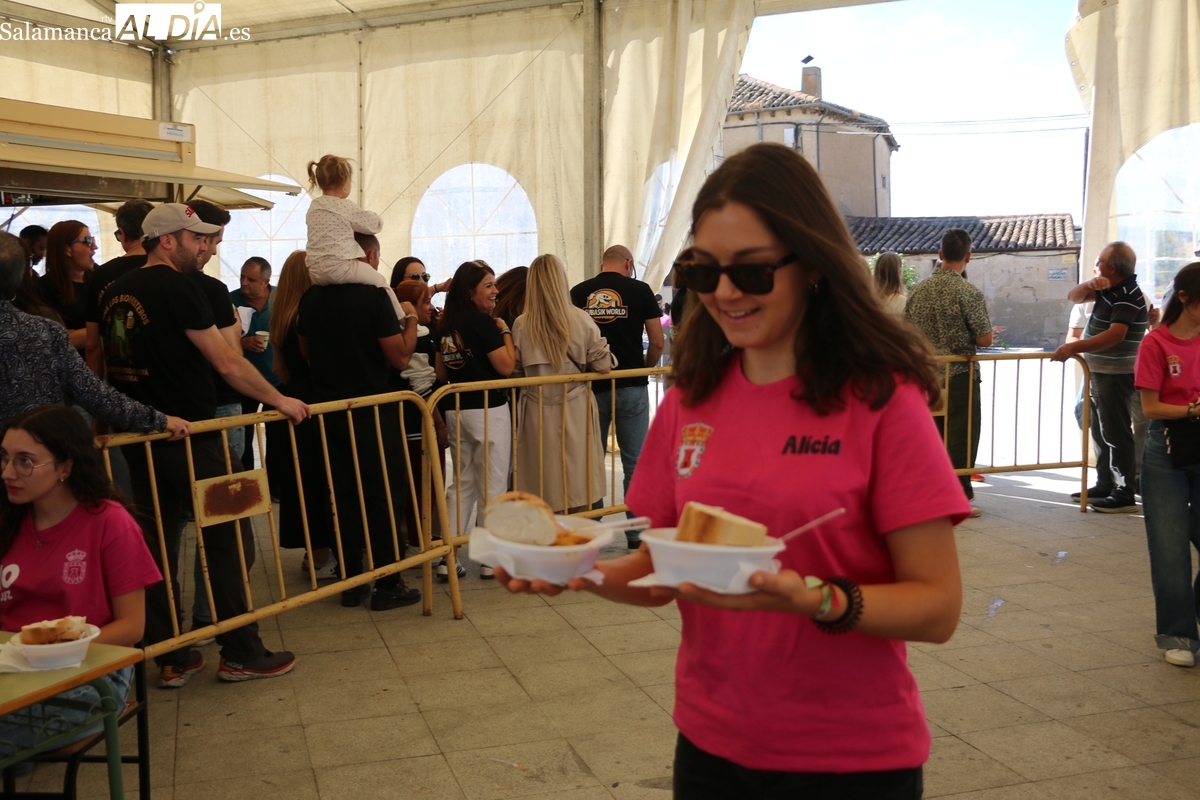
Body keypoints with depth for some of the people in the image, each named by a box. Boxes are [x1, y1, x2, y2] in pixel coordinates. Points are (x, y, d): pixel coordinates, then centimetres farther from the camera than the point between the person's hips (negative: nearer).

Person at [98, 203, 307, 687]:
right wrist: (279, 400, -6)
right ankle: (241, 654, 8)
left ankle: (171, 658, 17)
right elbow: (227, 363, -15)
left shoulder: (114, 293, 11)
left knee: (157, 547, 10)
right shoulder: (177, 287, -13)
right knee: (228, 542, 2)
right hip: (189, 437, -8)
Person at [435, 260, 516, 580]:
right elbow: (506, 366, -15)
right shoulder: (483, 322, -14)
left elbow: (440, 372, 14)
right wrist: (505, 332, -3)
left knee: (460, 483, 14)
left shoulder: (446, 325, 8)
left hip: (455, 411, 7)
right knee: (492, 485, 3)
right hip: (488, 410, -7)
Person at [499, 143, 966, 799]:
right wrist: (580, 570, -13)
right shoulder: (690, 401, 0)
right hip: (710, 746, 4)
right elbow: (661, 572, 6)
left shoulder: (879, 399, -13)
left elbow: (937, 607, -14)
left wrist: (814, 599, -30)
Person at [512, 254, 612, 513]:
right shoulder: (580, 319, -7)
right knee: (578, 494, 8)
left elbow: (515, 371, 2)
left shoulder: (522, 324, -6)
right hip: (575, 411, 0)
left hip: (537, 413, 1)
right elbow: (603, 366, -5)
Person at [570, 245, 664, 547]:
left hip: (592, 387, 2)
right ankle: (636, 532, 8)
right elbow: (657, 342, -2)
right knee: (635, 462, 5)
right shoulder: (639, 290, -1)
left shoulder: (578, 292, 3)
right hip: (631, 387, -2)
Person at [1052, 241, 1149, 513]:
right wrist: (1090, 285, -9)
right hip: (1100, 371, 10)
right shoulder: (1108, 289, 11)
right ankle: (1105, 485, 25)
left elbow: (1115, 335, -28)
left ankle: (1125, 495, -3)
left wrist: (1073, 348, -30)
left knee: (1116, 434, -7)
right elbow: (1073, 297, 13)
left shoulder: (1128, 297, -17)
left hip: (1116, 375, -10)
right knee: (1100, 432, 16)